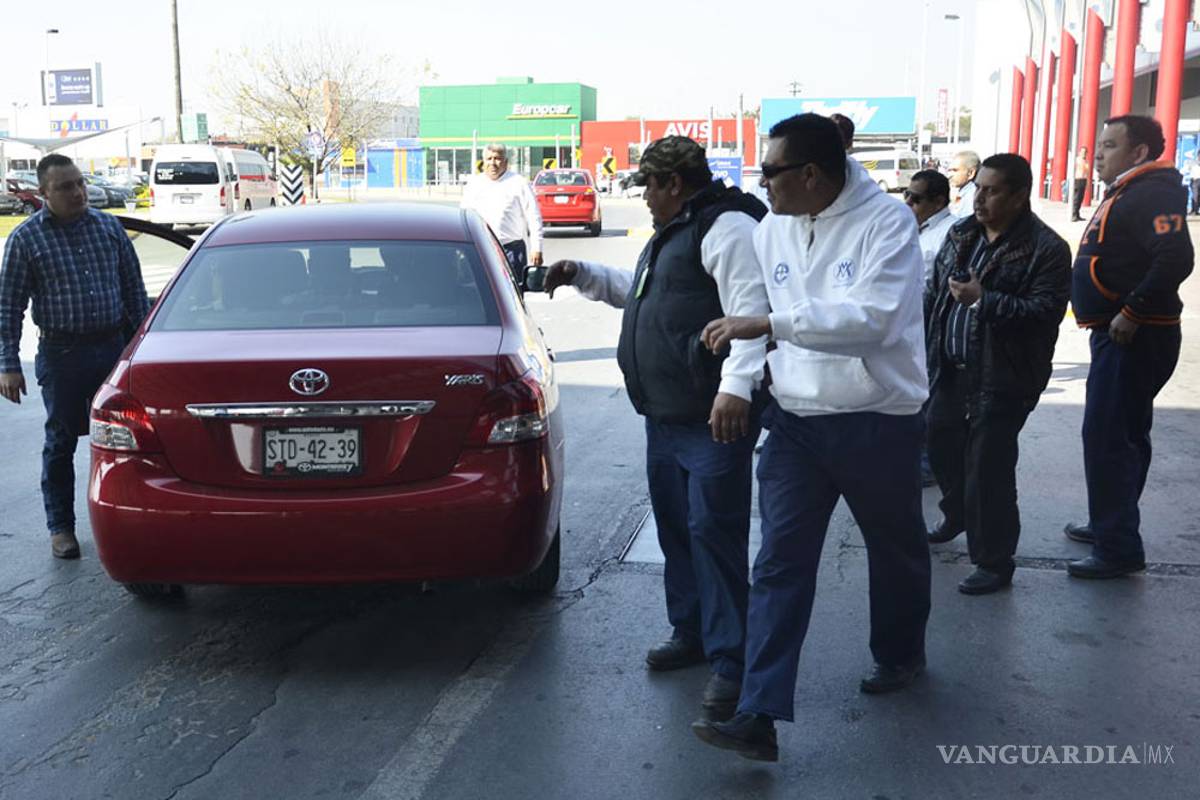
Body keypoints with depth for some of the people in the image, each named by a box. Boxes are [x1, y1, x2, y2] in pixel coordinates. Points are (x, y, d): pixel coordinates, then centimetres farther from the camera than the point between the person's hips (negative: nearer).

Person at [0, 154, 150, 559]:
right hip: (62, 354, -3)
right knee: (61, 442, 6)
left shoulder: (108, 226, 6)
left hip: (114, 347, 3)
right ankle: (61, 527, 17)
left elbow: (134, 289, 12)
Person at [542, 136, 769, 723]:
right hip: (665, 415, 11)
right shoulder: (671, 235, 22)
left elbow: (750, 309, -23)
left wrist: (736, 387, -33)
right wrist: (583, 275, 29)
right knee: (675, 527, 17)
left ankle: (730, 662, -1)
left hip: (714, 418, -11)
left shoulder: (726, 226, -12)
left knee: (714, 532, -9)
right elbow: (639, 292, 39)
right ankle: (690, 632, 31)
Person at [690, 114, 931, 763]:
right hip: (794, 420, 4)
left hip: (878, 423, -3)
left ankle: (900, 654, 46)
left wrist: (771, 323, -30)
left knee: (895, 551, 18)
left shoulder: (886, 222, -13)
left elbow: (875, 318, -27)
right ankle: (759, 715, -4)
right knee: (779, 566, -5)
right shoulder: (770, 230, 4)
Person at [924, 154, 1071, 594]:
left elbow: (1046, 310, -20)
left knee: (988, 469, -4)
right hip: (950, 369, 7)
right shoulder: (961, 235, 10)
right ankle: (957, 515, 47)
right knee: (941, 447, 20)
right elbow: (934, 291, 17)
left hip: (1001, 378, -7)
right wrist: (923, 343, 12)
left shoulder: (1046, 249, -11)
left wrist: (984, 300, -26)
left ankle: (994, 563, 10)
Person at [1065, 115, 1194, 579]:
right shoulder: (1127, 194, 17)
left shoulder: (1151, 194, -16)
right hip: (1119, 336, 11)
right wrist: (1120, 318, 14)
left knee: (1106, 439, -10)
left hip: (1133, 337, -11)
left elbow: (1175, 259, -28)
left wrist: (1131, 313, -24)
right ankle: (1112, 526, 32)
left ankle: (1119, 550, -4)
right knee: (1124, 437, 19)